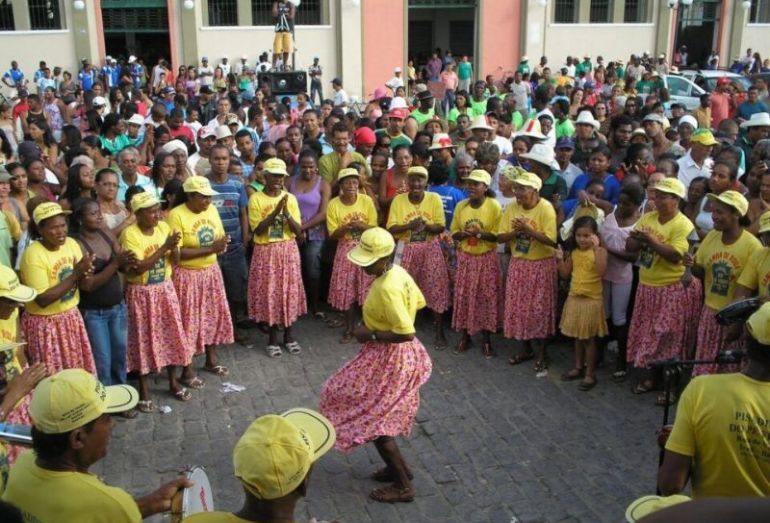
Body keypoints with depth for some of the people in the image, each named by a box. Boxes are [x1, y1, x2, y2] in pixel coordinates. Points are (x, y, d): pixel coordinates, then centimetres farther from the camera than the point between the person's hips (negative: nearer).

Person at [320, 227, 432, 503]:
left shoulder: (386, 288, -30)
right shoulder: (398, 272, -1)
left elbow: (406, 333, -31)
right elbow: (418, 302, 13)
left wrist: (370, 334, -20)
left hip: (389, 359, -10)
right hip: (393, 356, 10)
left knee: (374, 420, 3)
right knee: (380, 415, 23)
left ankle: (403, 486, 15)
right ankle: (398, 465, 38)